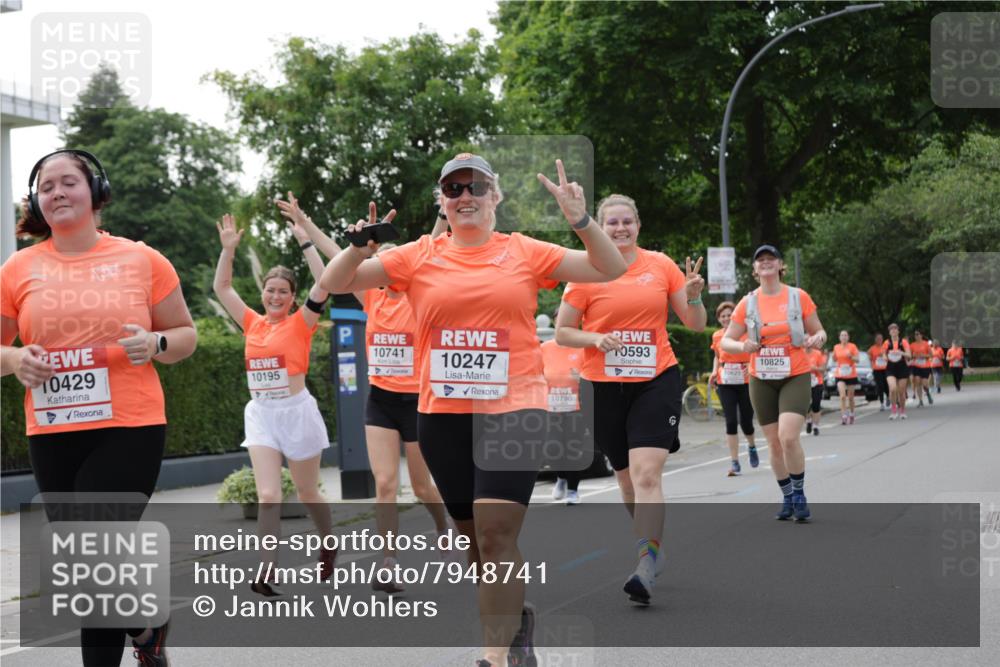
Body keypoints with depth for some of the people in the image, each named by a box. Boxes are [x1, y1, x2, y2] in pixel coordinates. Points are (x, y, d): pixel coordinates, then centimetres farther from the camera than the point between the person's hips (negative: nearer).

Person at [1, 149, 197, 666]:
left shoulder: (143, 260, 1)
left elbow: (186, 334, 9)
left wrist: (156, 343, -12)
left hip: (129, 429, -3)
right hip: (52, 435, 3)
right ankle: (146, 625, 37)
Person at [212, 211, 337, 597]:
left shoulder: (301, 323, -3)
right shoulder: (252, 324, 8)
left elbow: (324, 284, -15)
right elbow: (221, 287, 12)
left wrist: (304, 241, -15)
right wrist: (228, 248, 3)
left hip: (297, 412, -3)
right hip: (261, 414, 3)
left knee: (307, 493, 11)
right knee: (268, 495, -9)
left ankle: (329, 546, 36)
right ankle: (267, 573, -15)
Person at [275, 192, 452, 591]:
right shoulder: (372, 298, 3)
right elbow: (336, 257, 6)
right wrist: (303, 222, 9)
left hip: (416, 401, -3)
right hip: (380, 401, 3)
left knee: (421, 486, 11)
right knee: (384, 483, -8)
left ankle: (444, 526, 42)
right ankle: (388, 565, -6)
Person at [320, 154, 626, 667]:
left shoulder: (524, 253, 3)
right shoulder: (419, 257, 6)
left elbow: (610, 270, 4)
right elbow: (334, 283, 6)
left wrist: (580, 221, -12)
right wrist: (361, 247, -14)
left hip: (512, 410, -3)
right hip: (442, 414, 3)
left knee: (496, 535, -14)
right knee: (475, 537, 13)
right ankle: (515, 623, 35)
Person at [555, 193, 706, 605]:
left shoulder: (661, 265, 3)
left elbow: (696, 325, 7)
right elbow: (562, 332, 2)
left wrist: (693, 298, -14)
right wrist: (597, 339, -16)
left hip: (656, 381, -1)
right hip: (605, 385, 1)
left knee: (647, 474, -16)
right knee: (627, 476, 12)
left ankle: (646, 568, -20)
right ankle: (651, 547, 34)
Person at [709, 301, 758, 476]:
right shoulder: (717, 336, 4)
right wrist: (714, 371, 3)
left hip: (746, 382, -2)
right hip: (725, 383, 2)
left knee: (746, 421, 3)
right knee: (731, 421, -6)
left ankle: (752, 446, 37)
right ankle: (734, 462, -2)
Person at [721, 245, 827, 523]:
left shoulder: (798, 297, -1)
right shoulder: (747, 303, 2)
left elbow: (818, 332, 9)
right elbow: (726, 341, 5)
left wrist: (817, 339, -15)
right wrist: (743, 346, -17)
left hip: (795, 377, -2)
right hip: (762, 380, 2)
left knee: (788, 436, -19)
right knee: (775, 443, 5)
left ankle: (799, 494, -1)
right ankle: (787, 498, 22)